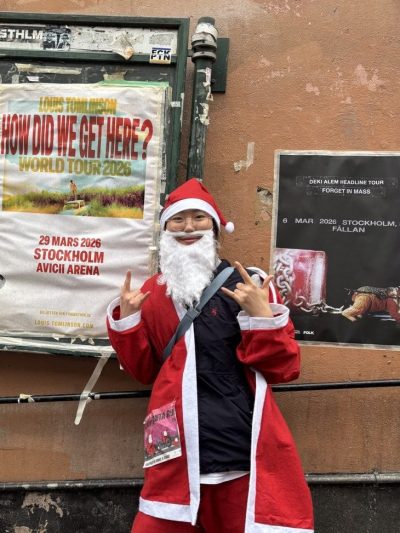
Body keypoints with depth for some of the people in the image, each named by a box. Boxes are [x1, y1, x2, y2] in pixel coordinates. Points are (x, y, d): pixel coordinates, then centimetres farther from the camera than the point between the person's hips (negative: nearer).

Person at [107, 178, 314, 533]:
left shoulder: (250, 285, 0)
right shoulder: (153, 291, 10)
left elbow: (284, 368, -1)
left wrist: (261, 314, -15)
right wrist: (125, 318, 2)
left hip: (245, 445, -2)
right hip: (178, 448, 2)